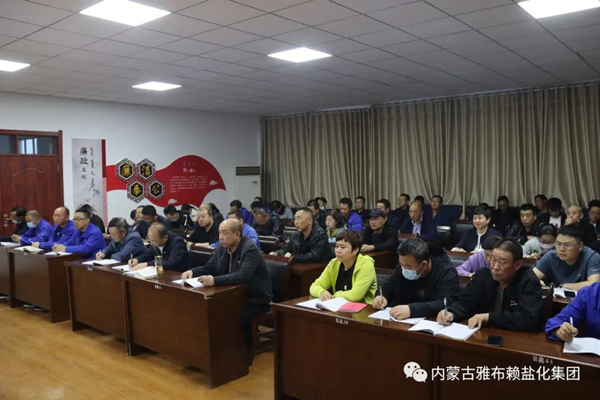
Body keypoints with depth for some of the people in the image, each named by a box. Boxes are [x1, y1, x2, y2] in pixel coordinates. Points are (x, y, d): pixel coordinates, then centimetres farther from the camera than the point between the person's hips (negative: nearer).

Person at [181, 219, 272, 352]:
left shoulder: (250, 249, -21)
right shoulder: (221, 248, 3)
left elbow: (243, 275, -35)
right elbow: (209, 268, 12)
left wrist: (214, 280, -43)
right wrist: (192, 272, -8)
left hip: (256, 300, -7)